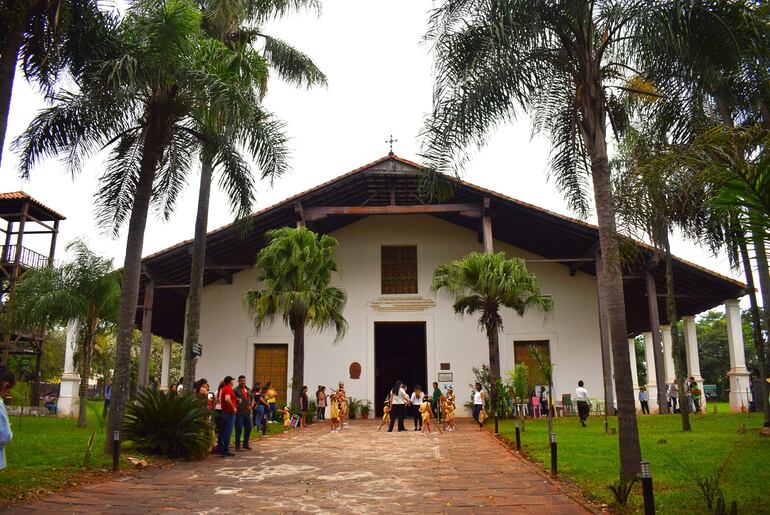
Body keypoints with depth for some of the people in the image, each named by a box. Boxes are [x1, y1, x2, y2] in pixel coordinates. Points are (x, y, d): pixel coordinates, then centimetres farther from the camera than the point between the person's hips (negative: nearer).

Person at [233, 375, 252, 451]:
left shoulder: (248, 389, 16)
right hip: (239, 413, -7)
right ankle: (237, 446, 8)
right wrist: (235, 408, -20)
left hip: (247, 412, 7)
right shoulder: (236, 390, -5)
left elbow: (252, 398, 23)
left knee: (248, 428, 11)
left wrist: (251, 405, 7)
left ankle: (246, 444, 25)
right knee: (239, 429, -2)